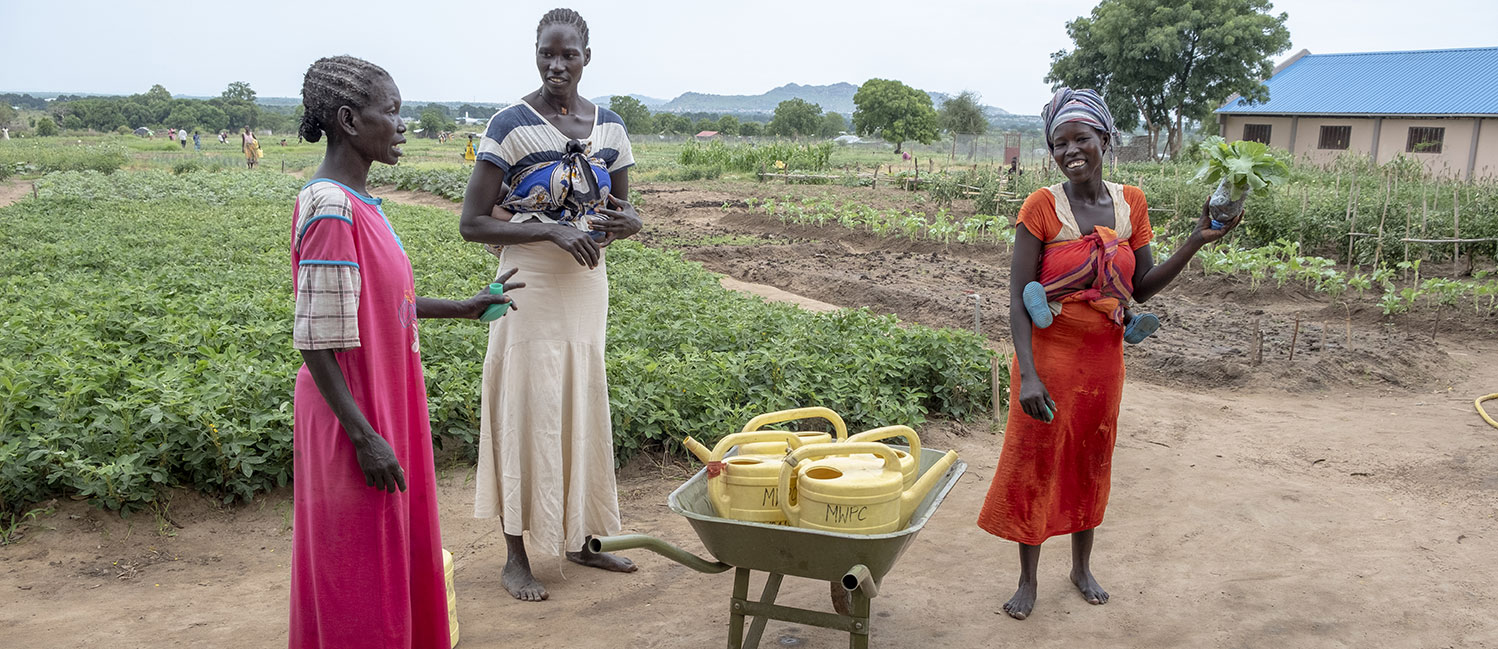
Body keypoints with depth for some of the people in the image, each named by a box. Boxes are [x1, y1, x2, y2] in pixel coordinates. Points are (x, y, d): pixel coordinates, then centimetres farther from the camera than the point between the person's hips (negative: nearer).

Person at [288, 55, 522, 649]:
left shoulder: (358, 203, 7)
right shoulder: (330, 208, -22)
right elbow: (318, 339, -22)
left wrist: (461, 308, 16)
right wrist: (364, 437, -21)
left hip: (385, 408, 9)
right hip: (354, 417, -9)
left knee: (399, 553, 20)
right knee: (357, 572, 7)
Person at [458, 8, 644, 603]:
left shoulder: (609, 127, 5)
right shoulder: (511, 126, -10)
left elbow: (626, 214, 13)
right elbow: (472, 223, -13)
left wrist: (625, 222, -12)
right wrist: (552, 230, -23)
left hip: (587, 286, 5)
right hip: (531, 286, -5)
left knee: (582, 408, 13)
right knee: (527, 412, 0)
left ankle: (581, 539, 29)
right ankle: (516, 557, 14)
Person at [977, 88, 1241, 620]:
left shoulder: (1130, 203, 1)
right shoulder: (1043, 206, -12)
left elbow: (1142, 287, 4)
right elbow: (1018, 297, -14)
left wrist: (1195, 243, -9)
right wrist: (1027, 374, -22)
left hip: (1104, 357, 4)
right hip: (1049, 354, -4)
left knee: (1091, 462, 16)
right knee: (1032, 465, 3)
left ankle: (1082, 566, 36)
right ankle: (1028, 580, 21)